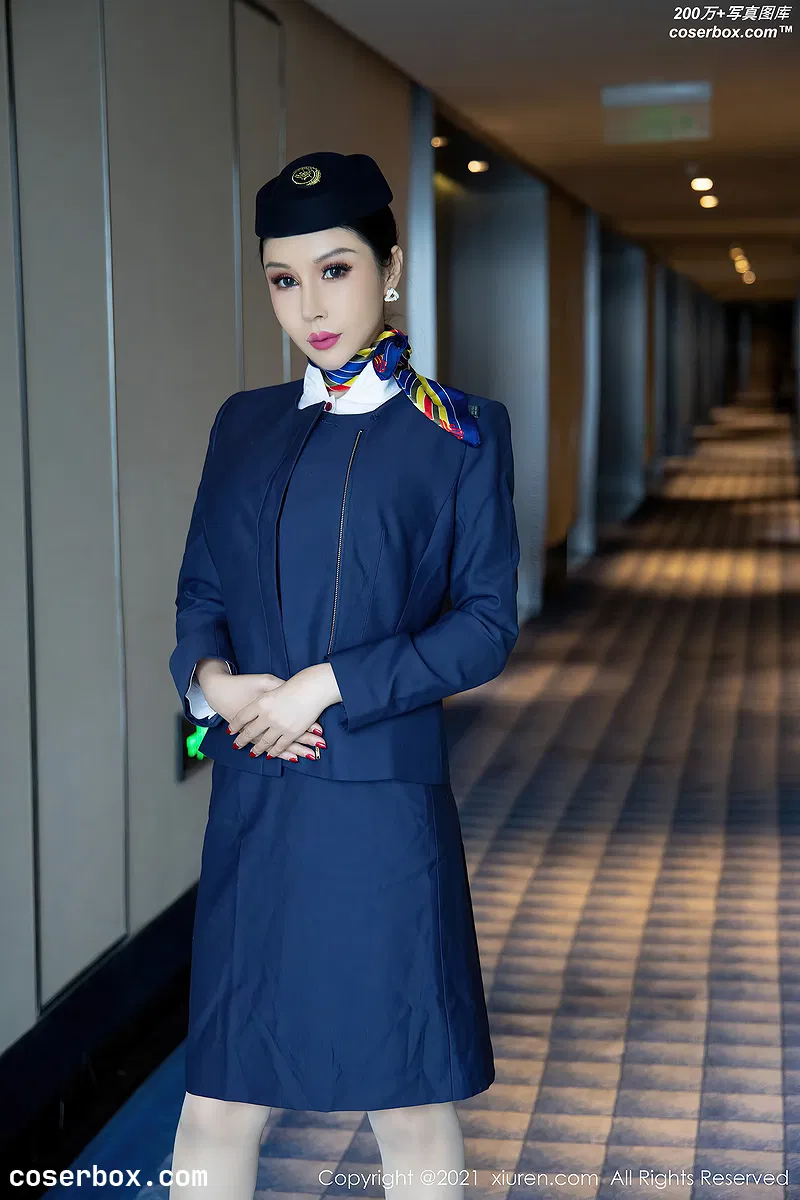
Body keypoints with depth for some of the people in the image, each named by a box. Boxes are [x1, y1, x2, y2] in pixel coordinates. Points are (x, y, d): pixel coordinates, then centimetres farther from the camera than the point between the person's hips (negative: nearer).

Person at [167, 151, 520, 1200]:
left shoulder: (459, 434, -1)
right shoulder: (245, 424, 12)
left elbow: (487, 622, -5)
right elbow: (200, 589, 14)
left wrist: (328, 684, -15)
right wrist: (211, 676, -8)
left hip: (383, 806, -4)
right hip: (252, 803, 4)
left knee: (409, 1100, 7)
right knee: (217, 1100, 9)